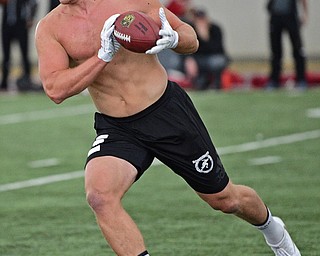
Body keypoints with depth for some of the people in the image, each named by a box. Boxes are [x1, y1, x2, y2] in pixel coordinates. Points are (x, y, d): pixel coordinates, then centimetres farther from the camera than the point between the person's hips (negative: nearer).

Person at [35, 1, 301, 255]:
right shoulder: (50, 28, -5)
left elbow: (192, 41, 2)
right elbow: (55, 90, -18)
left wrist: (174, 38, -22)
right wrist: (104, 55, -25)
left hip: (167, 110, -1)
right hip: (115, 130, 1)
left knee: (224, 199, 11)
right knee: (99, 194, -30)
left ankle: (270, 226, 44)